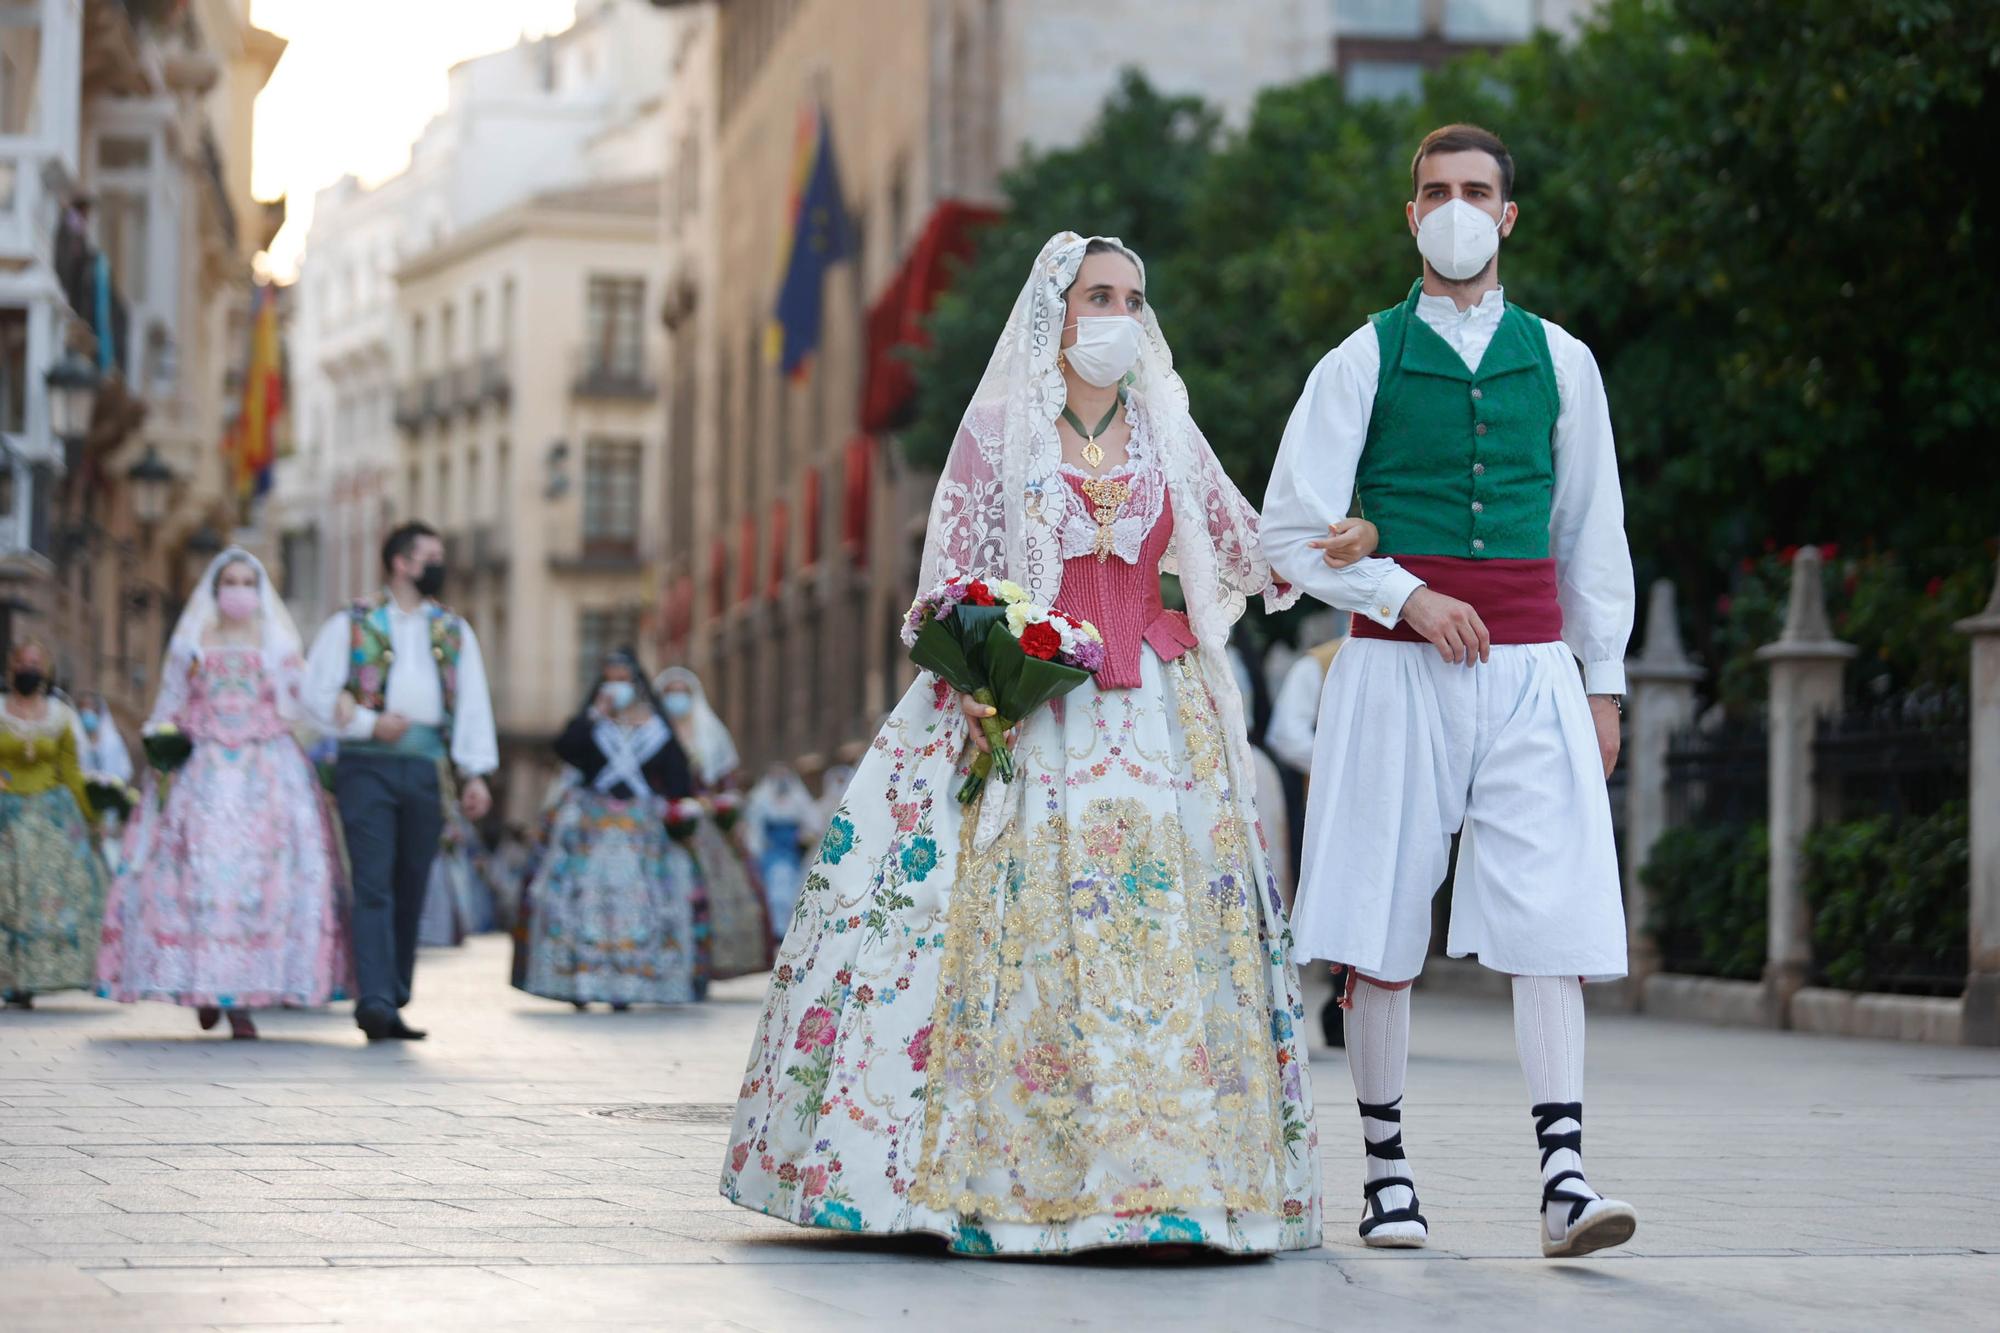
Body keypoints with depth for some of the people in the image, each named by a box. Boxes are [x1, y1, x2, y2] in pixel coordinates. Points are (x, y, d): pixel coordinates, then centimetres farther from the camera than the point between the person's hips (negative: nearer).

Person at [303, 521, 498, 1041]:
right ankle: (375, 1002, -20)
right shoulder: (352, 624, 5)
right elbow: (315, 690, 1)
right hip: (368, 764, -4)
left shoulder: (455, 632, 16)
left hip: (426, 765, 4)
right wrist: (369, 724, -10)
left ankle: (394, 1002, 15)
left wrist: (475, 774, 1)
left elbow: (473, 704, 11)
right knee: (374, 884, -13)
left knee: (410, 888, 6)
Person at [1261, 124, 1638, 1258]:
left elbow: (1593, 529, 16)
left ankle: (1565, 1176, -13)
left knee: (1550, 917, -9)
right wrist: (1406, 596, -10)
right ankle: (1387, 1172, 12)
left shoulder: (1560, 361, 11)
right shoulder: (1363, 363, 4)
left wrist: (1605, 681, 13)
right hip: (1398, 667, -1)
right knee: (1381, 930, 1)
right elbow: (1293, 533, 3)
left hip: (1531, 669, 1)